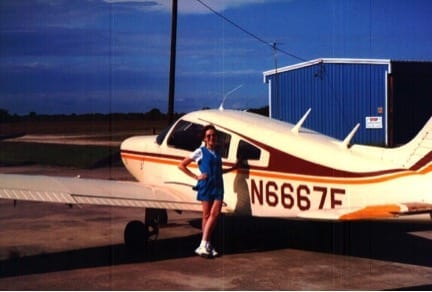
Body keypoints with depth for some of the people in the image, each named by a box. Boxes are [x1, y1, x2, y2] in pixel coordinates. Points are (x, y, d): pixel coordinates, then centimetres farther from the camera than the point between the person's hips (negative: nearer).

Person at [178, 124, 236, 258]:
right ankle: (205, 244, 3)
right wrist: (196, 177, -4)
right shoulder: (200, 152, 1)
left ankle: (205, 244, 0)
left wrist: (232, 168, 21)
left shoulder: (217, 153, 16)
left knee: (215, 214, -5)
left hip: (218, 186, 5)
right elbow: (181, 165, 1)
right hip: (205, 186, -4)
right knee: (207, 215, -3)